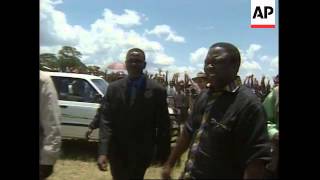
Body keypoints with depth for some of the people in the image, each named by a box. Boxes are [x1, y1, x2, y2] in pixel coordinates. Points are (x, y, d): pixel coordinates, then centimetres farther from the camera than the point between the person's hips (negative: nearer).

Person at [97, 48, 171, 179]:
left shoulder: (157, 90, -9)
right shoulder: (114, 88, 0)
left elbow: (163, 125, -4)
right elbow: (106, 120, -6)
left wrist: (163, 154, -2)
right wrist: (103, 151, -17)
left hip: (141, 152, -3)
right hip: (116, 151, 3)